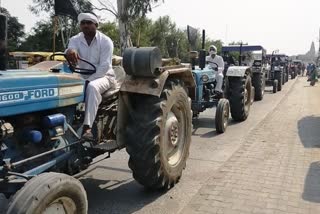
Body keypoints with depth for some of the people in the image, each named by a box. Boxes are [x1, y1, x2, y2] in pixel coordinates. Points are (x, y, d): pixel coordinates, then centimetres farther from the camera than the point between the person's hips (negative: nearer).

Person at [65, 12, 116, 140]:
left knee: (92, 87, -37)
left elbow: (104, 66, -17)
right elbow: (71, 51, -19)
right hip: (82, 77, 4)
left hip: (103, 76, -4)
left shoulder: (105, 41, -9)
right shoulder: (75, 40, 3)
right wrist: (70, 52, -45)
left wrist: (88, 80, -27)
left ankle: (87, 127, -41)